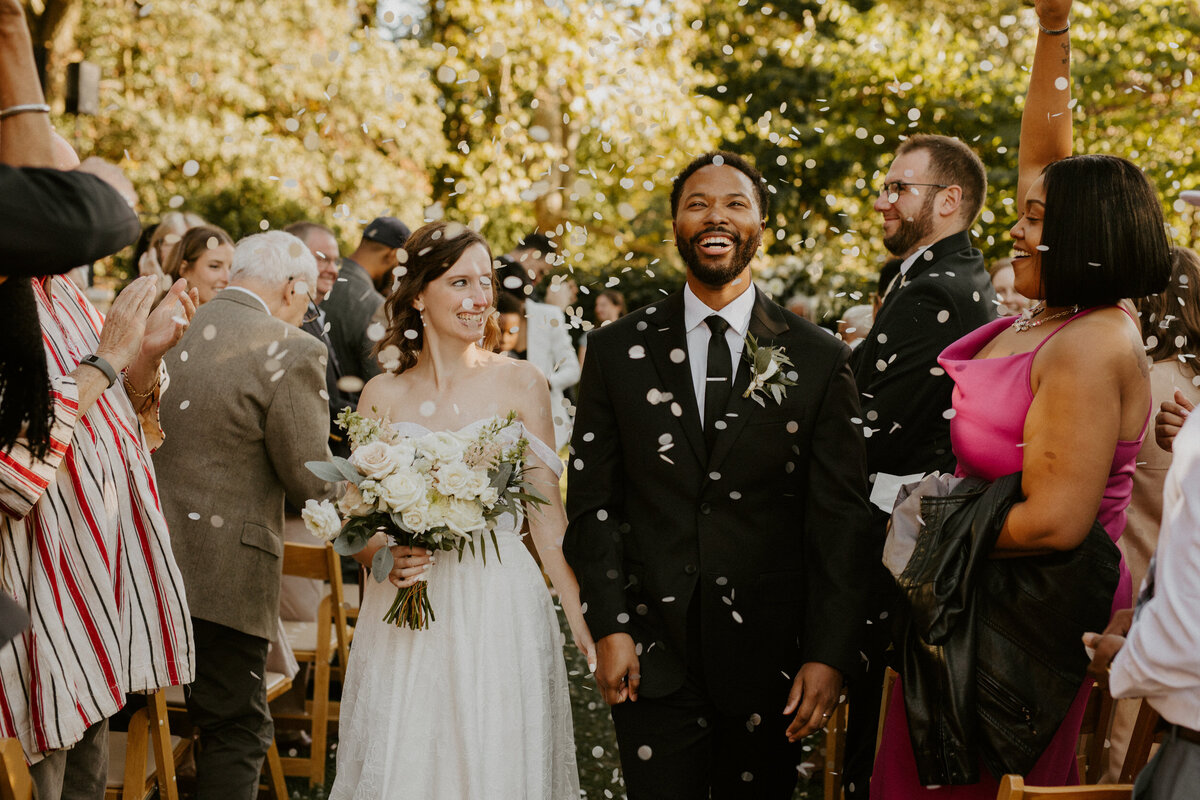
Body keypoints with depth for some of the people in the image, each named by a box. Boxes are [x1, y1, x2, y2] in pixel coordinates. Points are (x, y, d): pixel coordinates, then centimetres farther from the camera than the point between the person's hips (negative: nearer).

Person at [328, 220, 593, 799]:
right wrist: (384, 556, -13)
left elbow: (546, 512, 0)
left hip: (501, 612, -1)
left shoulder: (519, 385, 0)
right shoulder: (383, 396, 4)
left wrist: (584, 621, -7)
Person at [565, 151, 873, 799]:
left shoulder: (819, 358, 2)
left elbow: (840, 520, 0)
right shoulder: (618, 350, 5)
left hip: (769, 650, 0)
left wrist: (829, 654, -6)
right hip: (653, 651, 0)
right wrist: (609, 628, -5)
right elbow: (592, 500, 4)